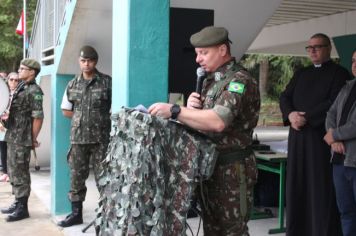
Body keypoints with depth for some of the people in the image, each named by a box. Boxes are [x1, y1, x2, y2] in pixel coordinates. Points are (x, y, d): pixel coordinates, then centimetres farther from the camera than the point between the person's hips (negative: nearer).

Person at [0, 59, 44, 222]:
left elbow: (38, 117, -18)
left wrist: (33, 139, -14)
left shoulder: (34, 91, -15)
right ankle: (18, 203, 27)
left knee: (20, 173, -3)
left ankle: (22, 208, 5)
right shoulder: (21, 87, 13)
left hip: (22, 139, -9)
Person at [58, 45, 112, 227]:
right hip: (78, 138, 4)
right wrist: (81, 118, 7)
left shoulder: (107, 82, -3)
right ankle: (76, 213, 20)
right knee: (76, 177, 9)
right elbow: (66, 111, 17)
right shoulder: (72, 85, 9)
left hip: (101, 139, -4)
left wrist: (102, 119, -4)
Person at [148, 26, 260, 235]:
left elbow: (218, 121, -30)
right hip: (209, 164, 9)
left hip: (232, 169, -9)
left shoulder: (240, 80, -16)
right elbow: (202, 120, 19)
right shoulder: (211, 79, 14)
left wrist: (174, 110, -29)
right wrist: (192, 107, -3)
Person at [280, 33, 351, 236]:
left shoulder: (339, 73, 0)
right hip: (298, 136, 6)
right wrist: (291, 115, -11)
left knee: (321, 187, -4)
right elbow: (285, 97, 9)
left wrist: (306, 117, -16)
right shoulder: (301, 73, 19)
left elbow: (334, 103, -13)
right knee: (297, 185, 7)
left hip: (322, 137, -5)